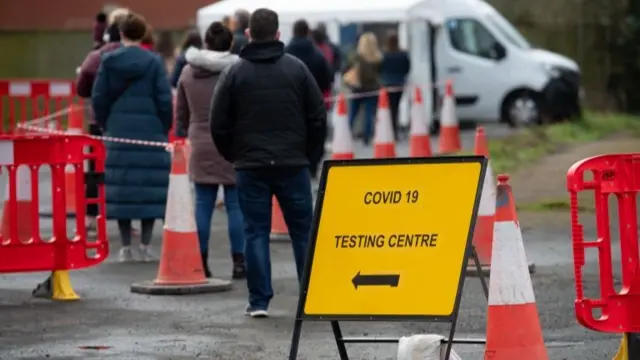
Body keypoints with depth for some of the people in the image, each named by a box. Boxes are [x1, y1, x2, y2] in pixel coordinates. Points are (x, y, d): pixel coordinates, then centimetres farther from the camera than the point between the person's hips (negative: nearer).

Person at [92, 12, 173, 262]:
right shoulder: (153, 62, -4)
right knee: (149, 186, 5)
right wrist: (164, 129, 8)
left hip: (119, 132, 2)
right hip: (150, 132, -2)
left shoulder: (109, 61, 0)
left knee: (122, 187, 6)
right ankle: (145, 246, 3)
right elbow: (164, 99, -5)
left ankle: (126, 247, 6)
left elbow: (99, 98, 1)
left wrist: (106, 125, 15)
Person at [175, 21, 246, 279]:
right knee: (235, 204, 1)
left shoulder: (188, 72, 5)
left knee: (203, 204, 7)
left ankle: (201, 262, 7)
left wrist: (181, 138, 23)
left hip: (201, 147, 3)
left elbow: (180, 113, 13)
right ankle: (238, 262, 1)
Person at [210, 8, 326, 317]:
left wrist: (234, 156, 14)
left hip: (251, 166, 0)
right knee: (303, 231, 8)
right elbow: (318, 117, 1)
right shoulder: (297, 68, 0)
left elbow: (218, 125, -1)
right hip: (293, 164, 1)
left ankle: (259, 301, 0)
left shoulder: (234, 73, -2)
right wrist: (308, 152, 14)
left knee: (256, 232, 4)